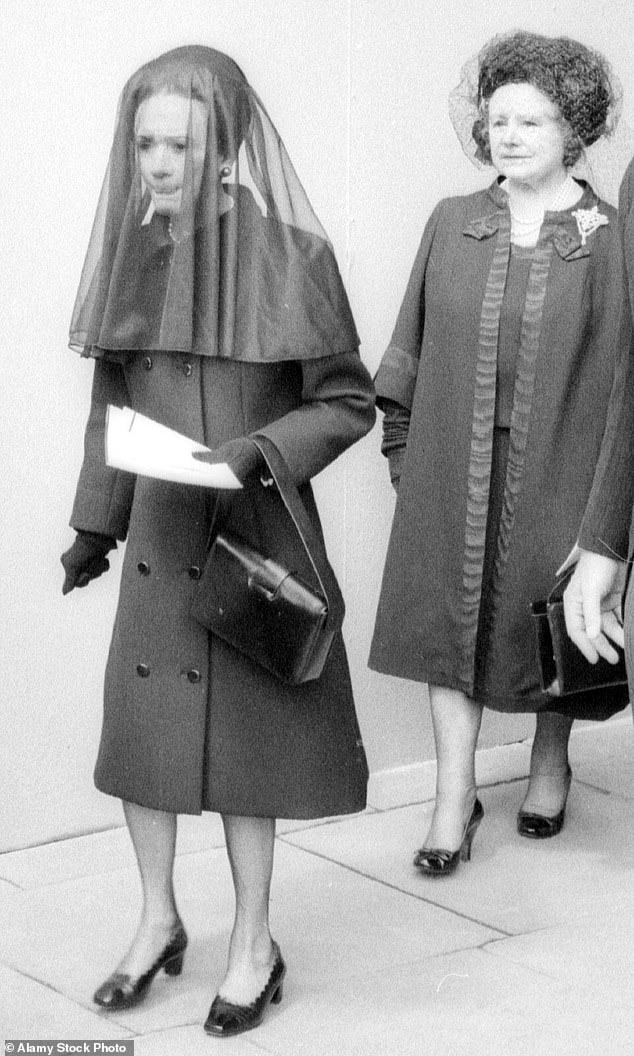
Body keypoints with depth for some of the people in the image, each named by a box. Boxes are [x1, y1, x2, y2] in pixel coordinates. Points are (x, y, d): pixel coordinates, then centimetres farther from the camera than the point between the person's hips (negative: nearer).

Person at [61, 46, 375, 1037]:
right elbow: (111, 406, 11)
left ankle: (253, 946, 20)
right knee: (138, 722, 8)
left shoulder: (290, 256, -12)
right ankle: (159, 919, 28)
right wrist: (93, 526, 14)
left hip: (255, 531, -4)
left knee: (244, 729, 3)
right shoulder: (134, 252, 3)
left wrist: (258, 451, -22)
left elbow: (347, 402, -7)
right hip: (158, 532, 5)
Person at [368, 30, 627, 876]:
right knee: (452, 617, 1)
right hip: (453, 466, 2)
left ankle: (550, 763, 34)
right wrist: (402, 449, 7)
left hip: (557, 465, -2)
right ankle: (454, 797, 10)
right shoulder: (452, 226, 4)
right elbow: (411, 350, 9)